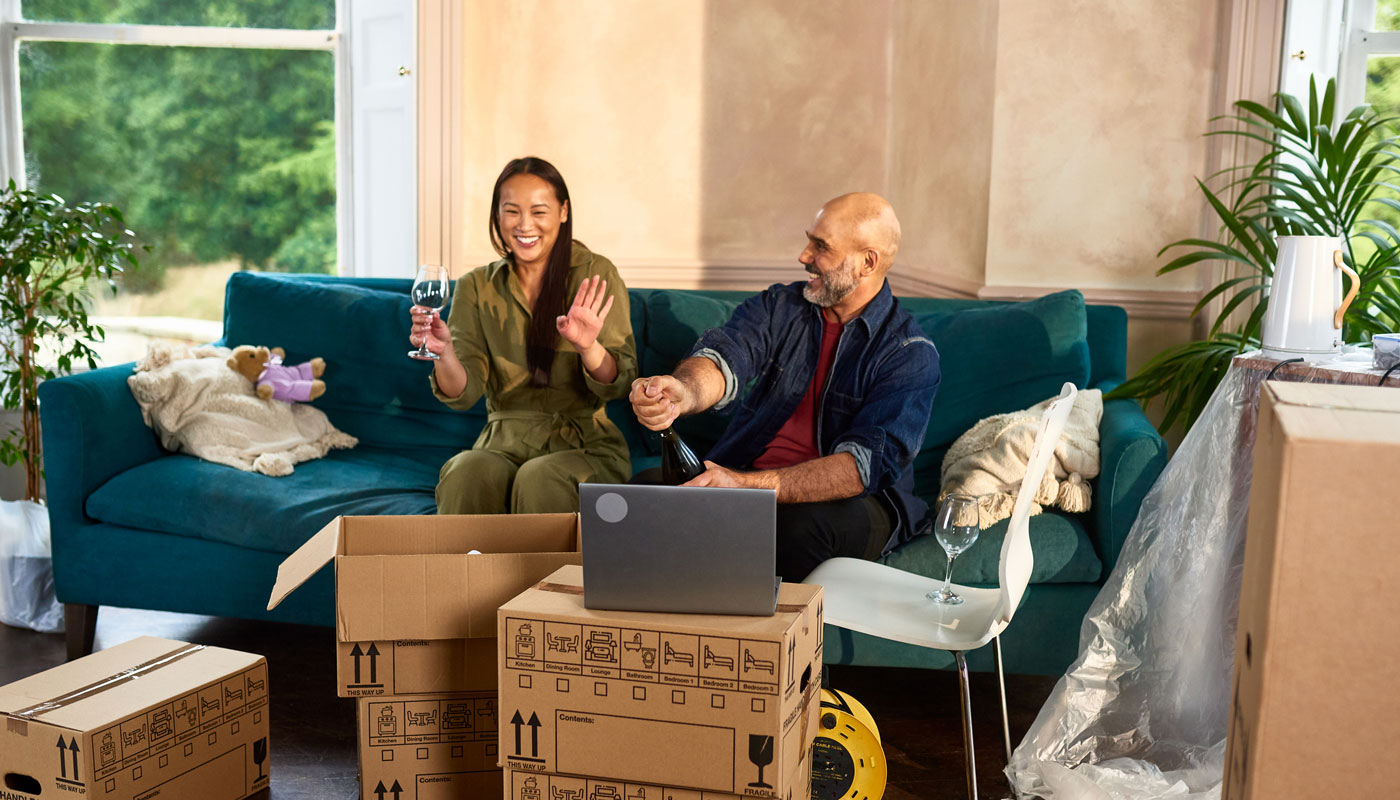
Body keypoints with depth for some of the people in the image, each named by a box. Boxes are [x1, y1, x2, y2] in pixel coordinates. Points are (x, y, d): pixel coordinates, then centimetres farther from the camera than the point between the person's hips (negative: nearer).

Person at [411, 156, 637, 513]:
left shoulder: (595, 276, 0)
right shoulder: (476, 287, 7)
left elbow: (618, 385, -7)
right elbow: (465, 394, -2)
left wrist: (589, 347, -29)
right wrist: (445, 352, -24)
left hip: (584, 446, -1)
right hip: (504, 442, 2)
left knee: (538, 480, -33)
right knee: (464, 475, -31)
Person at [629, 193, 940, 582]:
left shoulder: (911, 354, -7)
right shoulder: (780, 306, 6)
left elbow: (866, 465, -21)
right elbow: (724, 359, -14)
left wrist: (749, 485, -33)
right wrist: (681, 392, -41)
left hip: (844, 501, -3)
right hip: (741, 477, 4)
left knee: (802, 525, -37)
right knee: (647, 487, -21)